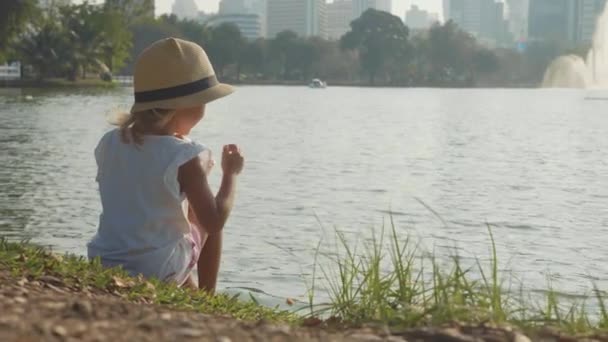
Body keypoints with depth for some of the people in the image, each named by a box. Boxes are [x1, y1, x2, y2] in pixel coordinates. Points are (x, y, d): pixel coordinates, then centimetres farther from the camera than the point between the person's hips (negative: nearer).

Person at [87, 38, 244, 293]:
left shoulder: (108, 144, 1)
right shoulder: (184, 157, -16)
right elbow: (215, 222, -15)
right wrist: (231, 174, 0)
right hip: (159, 272, -6)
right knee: (204, 220, 20)